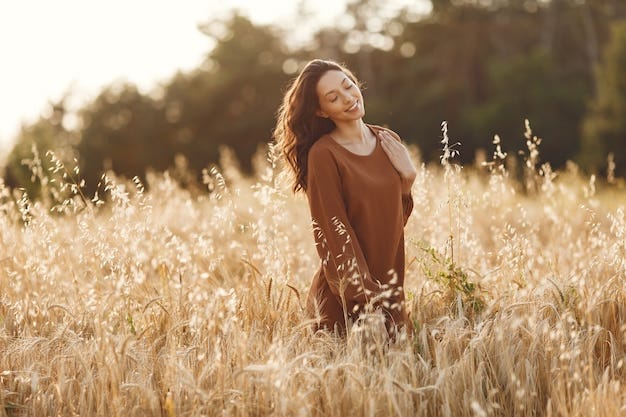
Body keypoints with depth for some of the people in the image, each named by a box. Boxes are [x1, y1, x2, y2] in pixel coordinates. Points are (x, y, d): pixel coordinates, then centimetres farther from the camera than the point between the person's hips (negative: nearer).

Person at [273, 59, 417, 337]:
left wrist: (407, 182, -5)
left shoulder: (388, 142, 5)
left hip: (388, 287, 6)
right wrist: (367, 302, -18)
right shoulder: (323, 155, -14)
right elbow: (335, 236, -15)